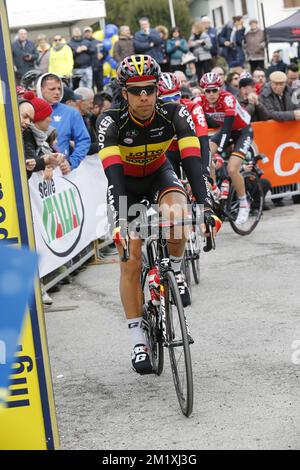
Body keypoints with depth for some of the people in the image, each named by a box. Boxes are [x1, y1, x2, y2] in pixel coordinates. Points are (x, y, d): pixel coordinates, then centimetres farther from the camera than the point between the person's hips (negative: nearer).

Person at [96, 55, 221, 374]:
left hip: (159, 175, 0)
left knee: (175, 214, -35)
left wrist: (205, 205, -49)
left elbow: (192, 162, -35)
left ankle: (175, 272, -6)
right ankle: (138, 341, 1)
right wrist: (119, 220, -54)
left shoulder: (174, 114, -27)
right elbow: (112, 173, -41)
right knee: (130, 261, -8)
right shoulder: (112, 122, -31)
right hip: (125, 183, 0)